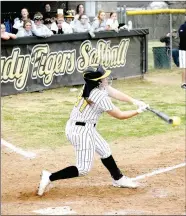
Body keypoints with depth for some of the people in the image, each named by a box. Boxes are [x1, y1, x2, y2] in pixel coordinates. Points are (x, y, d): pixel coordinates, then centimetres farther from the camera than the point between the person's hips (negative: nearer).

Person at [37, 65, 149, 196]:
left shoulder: (91, 86, 0)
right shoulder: (101, 98, -23)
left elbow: (115, 93, 3)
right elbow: (120, 115, -11)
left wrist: (134, 101, -7)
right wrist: (138, 111, 1)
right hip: (82, 131, -10)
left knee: (104, 150, 24)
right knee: (84, 169, -3)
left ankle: (118, 179, 40)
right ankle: (50, 177, -7)